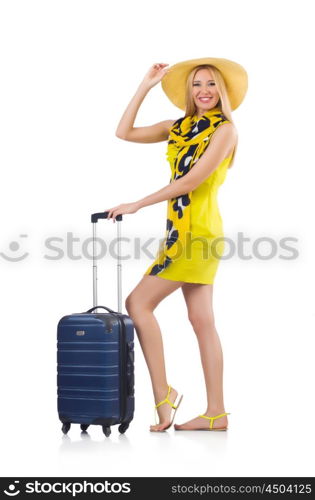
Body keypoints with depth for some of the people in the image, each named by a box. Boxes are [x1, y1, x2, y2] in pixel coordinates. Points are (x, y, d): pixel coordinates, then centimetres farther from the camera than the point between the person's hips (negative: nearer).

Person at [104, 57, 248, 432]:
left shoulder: (225, 130, -6)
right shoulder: (179, 127, 14)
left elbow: (192, 180, -15)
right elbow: (124, 133, 13)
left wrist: (137, 205, -13)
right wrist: (146, 86, 10)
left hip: (198, 231, -7)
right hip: (181, 230, 7)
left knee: (139, 303, -9)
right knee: (202, 320, 5)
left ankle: (163, 394, -3)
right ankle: (216, 413, 8)